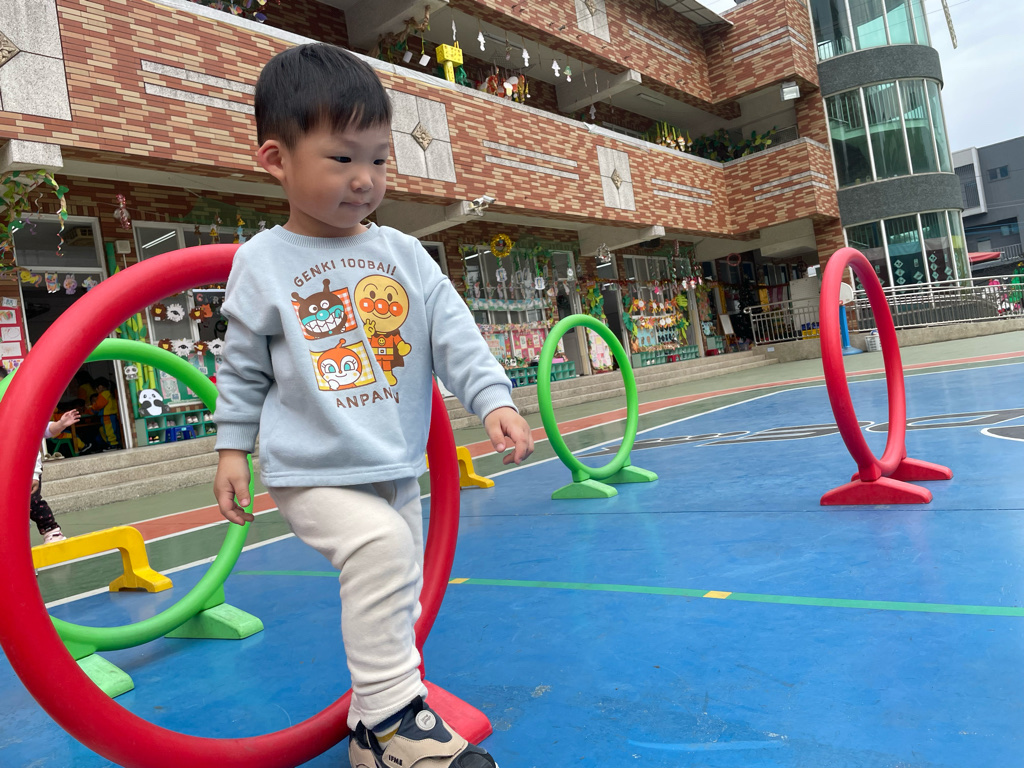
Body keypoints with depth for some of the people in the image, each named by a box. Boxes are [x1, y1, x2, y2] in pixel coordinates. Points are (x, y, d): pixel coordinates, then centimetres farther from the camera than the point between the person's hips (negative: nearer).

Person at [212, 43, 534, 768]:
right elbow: (243, 365, 4)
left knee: (394, 599, 13)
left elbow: (455, 333, -2)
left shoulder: (404, 255, 3)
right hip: (314, 473, -4)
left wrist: (495, 401, -14)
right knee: (379, 545, -29)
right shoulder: (262, 262, -4)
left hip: (398, 469, 5)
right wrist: (233, 448, 4)